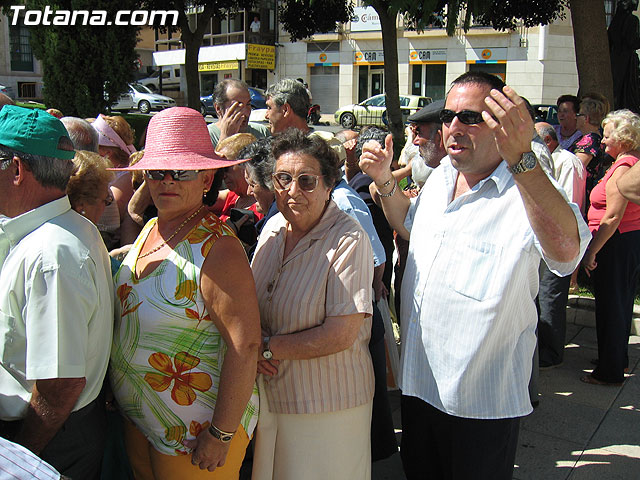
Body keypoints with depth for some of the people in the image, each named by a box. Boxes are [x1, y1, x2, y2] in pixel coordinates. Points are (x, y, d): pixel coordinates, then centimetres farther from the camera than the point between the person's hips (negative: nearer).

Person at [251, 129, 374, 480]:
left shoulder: (349, 241, -20)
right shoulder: (273, 228, 1)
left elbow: (341, 336, -23)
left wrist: (268, 347, -15)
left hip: (327, 406, -6)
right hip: (268, 394, 6)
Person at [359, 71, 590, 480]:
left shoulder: (531, 192, -20)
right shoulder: (440, 178, 4)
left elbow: (566, 250, -41)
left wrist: (521, 157, -49)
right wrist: (385, 181, 7)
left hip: (483, 401, -6)